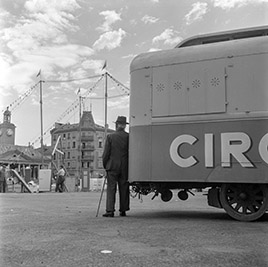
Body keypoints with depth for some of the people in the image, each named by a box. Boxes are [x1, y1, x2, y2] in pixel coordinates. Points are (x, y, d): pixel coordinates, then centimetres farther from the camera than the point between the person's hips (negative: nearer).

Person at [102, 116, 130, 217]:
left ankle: (110, 211, -4)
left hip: (112, 166, -2)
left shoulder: (110, 136, -5)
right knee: (124, 189, 9)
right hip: (125, 167, 2)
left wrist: (104, 164, 8)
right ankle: (123, 210, 15)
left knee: (111, 189, 1)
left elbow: (106, 153, -5)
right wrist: (130, 165, 11)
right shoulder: (128, 136, -1)